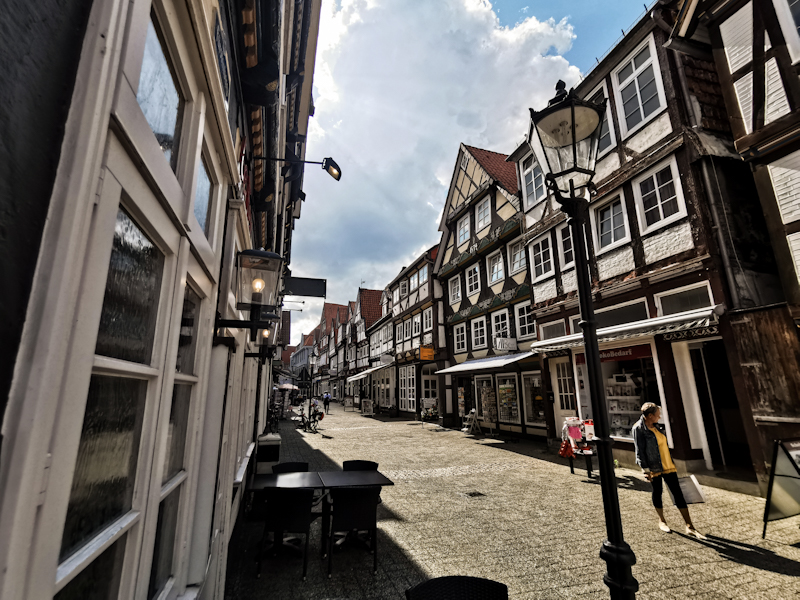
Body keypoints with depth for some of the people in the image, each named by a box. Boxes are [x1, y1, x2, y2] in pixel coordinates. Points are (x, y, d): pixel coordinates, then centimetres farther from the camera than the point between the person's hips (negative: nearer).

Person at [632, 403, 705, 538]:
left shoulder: (656, 426, 8)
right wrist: (645, 469, -17)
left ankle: (689, 527, 10)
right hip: (654, 467, -6)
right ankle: (661, 521, 27)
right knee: (657, 492, 9)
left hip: (667, 465, 6)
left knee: (678, 493, 4)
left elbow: (663, 444, 19)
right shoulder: (638, 429, -14)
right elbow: (639, 451, -15)